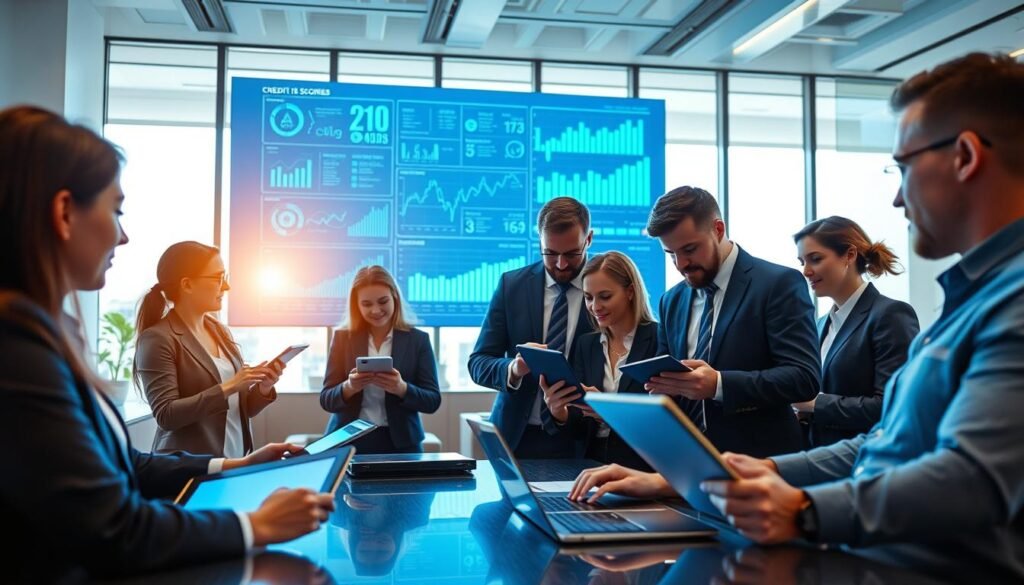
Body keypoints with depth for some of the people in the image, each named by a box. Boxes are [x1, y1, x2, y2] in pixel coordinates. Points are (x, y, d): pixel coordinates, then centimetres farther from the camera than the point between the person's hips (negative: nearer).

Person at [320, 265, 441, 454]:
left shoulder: (418, 339, 2)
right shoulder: (343, 337, 4)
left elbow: (433, 401, 0)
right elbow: (326, 400, 3)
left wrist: (402, 389, -18)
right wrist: (348, 387, -17)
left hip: (400, 443, 0)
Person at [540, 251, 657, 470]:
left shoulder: (659, 339, -4)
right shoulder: (585, 344, 12)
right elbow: (581, 427, 10)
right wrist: (559, 412, -11)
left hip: (645, 467, -4)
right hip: (594, 463, 4)